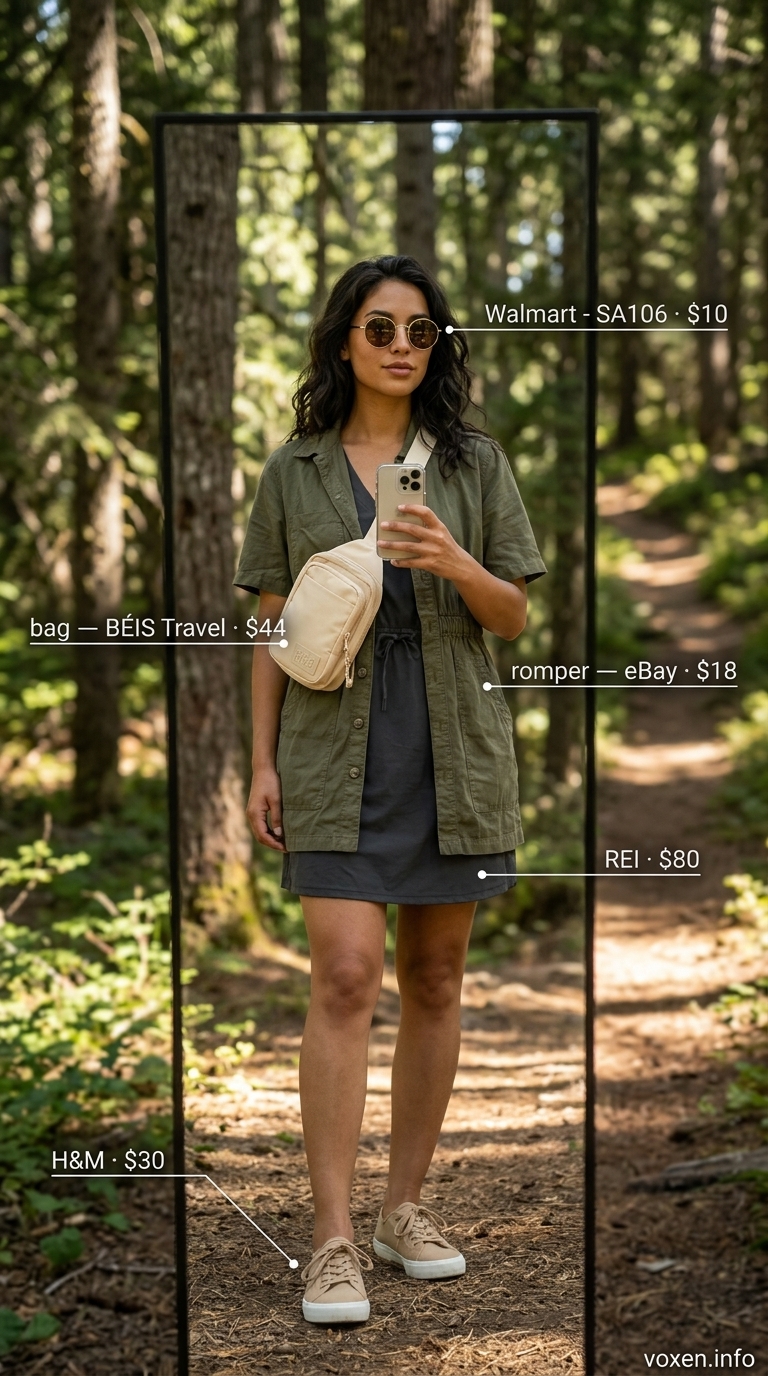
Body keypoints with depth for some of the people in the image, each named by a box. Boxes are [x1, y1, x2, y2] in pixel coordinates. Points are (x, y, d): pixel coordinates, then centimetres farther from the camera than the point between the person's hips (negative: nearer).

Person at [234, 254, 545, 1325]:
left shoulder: (475, 462, 7)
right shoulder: (295, 471, 7)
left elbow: (516, 616, 6)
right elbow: (273, 626, 8)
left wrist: (458, 566, -15)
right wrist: (264, 761, 2)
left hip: (455, 745, 2)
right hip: (337, 745, -2)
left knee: (434, 978, 7)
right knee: (345, 977, -11)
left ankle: (406, 1206, 20)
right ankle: (335, 1239, -9)